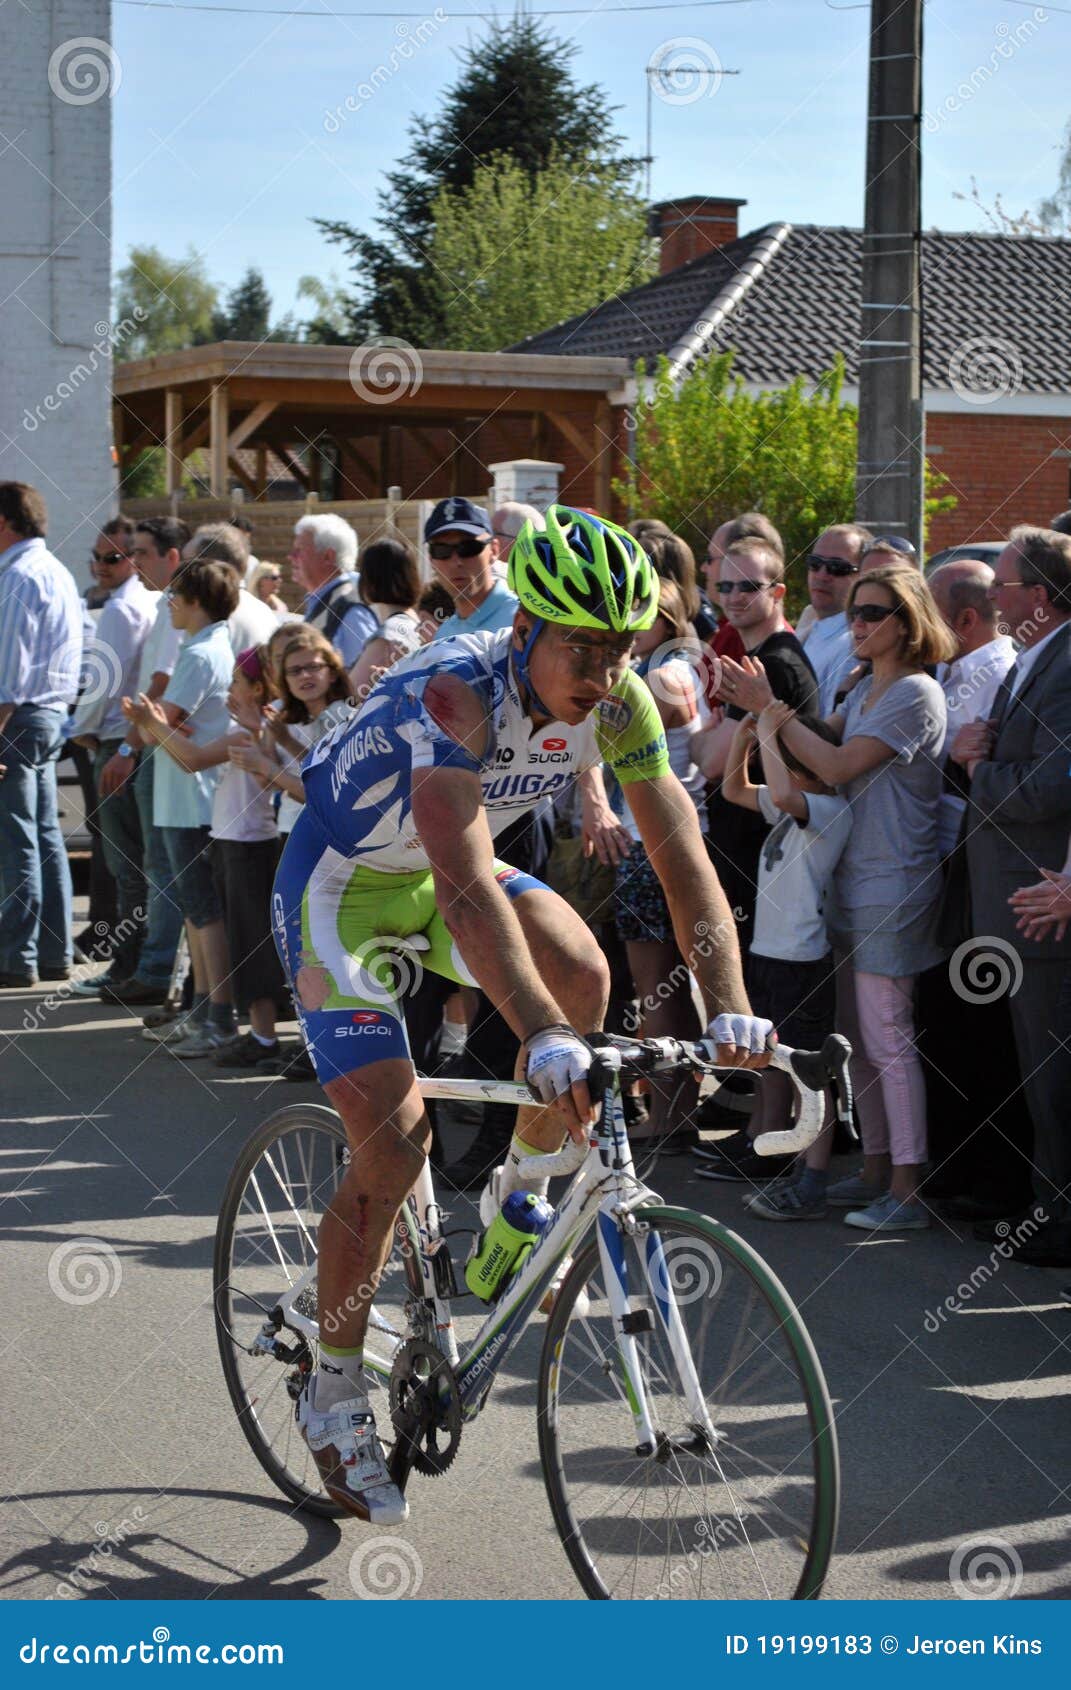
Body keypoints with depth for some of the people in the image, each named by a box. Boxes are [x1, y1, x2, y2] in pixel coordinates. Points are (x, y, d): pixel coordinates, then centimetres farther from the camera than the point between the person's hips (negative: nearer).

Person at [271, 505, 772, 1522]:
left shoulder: (619, 703, -17)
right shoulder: (454, 692, -36)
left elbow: (681, 856, -19)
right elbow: (465, 883, -48)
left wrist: (730, 1008, -33)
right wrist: (541, 1038, -58)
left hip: (450, 871, 5)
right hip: (342, 882, -5)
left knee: (581, 976, -23)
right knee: (391, 1140, -13)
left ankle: (515, 1196, 3)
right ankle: (332, 1396, 5)